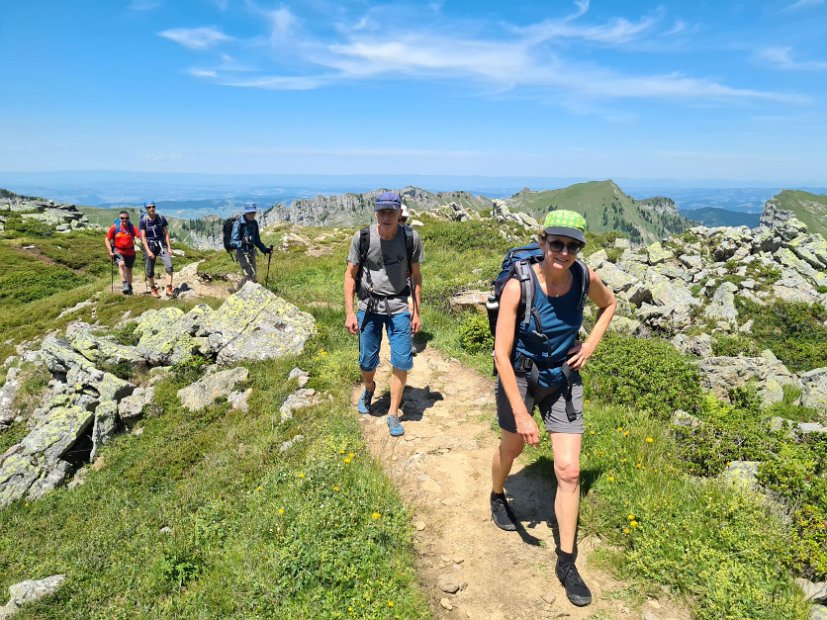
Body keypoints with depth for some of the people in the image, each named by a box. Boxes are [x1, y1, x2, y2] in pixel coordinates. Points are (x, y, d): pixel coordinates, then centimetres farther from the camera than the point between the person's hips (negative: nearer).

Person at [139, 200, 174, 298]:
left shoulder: (161, 218, -3)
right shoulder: (143, 221, -7)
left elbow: (166, 233, 0)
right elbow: (143, 237, -9)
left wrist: (169, 247, -5)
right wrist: (148, 251, -18)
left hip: (161, 244, 1)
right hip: (150, 245, -1)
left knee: (169, 266, -16)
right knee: (150, 271, 5)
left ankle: (169, 289, -12)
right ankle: (153, 289, 24)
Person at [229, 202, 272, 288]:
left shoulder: (254, 223, 6)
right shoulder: (238, 223, -15)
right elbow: (233, 242, -20)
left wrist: (265, 249, 8)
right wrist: (242, 243, -39)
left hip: (251, 251, 7)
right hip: (242, 252, -7)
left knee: (253, 276, 12)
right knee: (249, 275, -17)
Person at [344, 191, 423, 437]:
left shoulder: (411, 238, -8)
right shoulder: (362, 237, -11)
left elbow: (416, 275, 4)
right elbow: (350, 275, -3)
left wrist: (417, 312, 4)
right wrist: (350, 313, -7)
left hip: (398, 307, 0)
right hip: (369, 306, 0)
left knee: (402, 362, -4)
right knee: (367, 362, 6)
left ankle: (393, 414, 14)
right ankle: (369, 388, 42)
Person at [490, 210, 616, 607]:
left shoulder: (584, 276, -16)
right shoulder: (518, 286, -27)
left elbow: (608, 304, 9)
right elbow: (501, 354, -25)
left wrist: (590, 345, -5)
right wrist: (521, 414, -26)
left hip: (563, 380, 3)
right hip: (519, 377, -2)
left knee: (569, 472, -1)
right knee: (511, 448, 23)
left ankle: (566, 563, 16)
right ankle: (497, 498, 57)